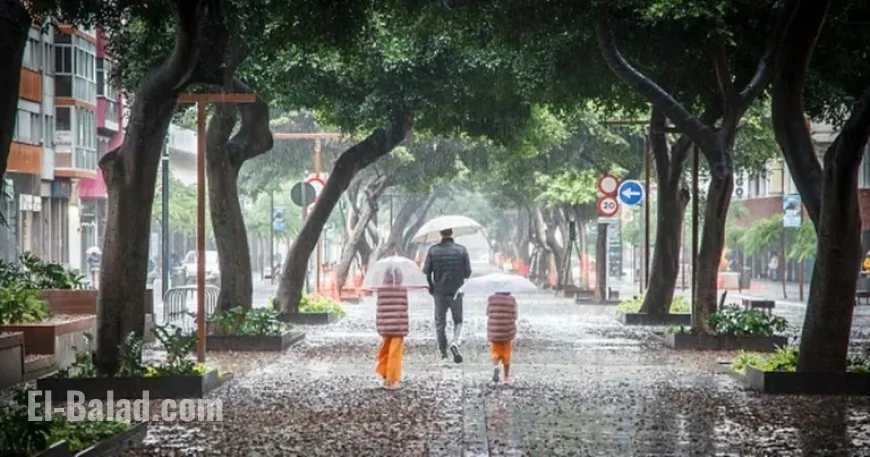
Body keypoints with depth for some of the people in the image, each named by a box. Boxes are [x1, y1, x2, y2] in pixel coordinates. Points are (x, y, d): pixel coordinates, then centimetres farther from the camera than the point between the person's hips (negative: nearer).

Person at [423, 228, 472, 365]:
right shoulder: (461, 250, -6)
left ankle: (443, 356, 4)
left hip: (439, 292, 1)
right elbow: (468, 272, -5)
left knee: (440, 323, 8)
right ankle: (455, 342, -13)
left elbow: (426, 271, -4)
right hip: (456, 291, -1)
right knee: (458, 320, 16)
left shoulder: (433, 250, -4)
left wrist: (431, 286, 13)